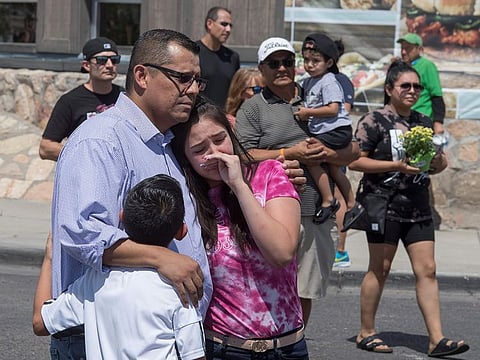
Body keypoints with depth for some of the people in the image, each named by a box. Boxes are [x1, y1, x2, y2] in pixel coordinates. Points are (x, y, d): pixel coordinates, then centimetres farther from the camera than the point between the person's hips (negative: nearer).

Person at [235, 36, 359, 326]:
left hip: (316, 214, 4)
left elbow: (354, 151, 16)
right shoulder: (252, 109, 6)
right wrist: (289, 154, -13)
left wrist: (328, 153, -5)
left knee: (305, 293, 9)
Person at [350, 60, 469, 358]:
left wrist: (439, 162, -3)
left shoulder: (424, 123, 13)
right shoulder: (374, 121, -6)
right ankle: (367, 333, 13)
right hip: (385, 207, -6)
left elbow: (441, 162, 22)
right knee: (379, 269, 1)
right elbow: (355, 161, -12)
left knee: (427, 270, 0)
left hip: (418, 207, 6)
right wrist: (397, 166, -18)